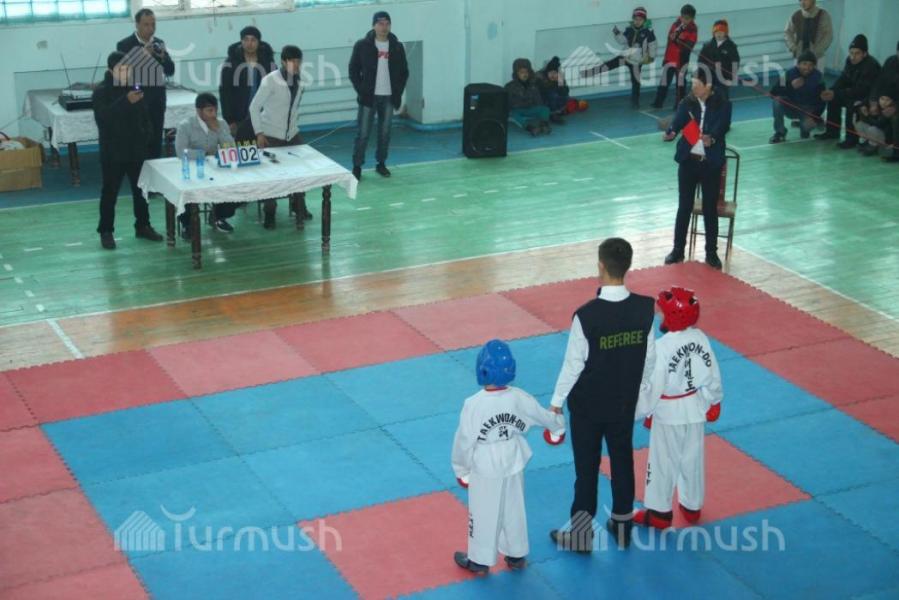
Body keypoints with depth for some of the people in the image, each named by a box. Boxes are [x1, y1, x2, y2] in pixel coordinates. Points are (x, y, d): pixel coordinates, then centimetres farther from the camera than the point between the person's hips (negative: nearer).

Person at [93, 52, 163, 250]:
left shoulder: (136, 88, 5)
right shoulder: (101, 92, -11)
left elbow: (145, 116, 15)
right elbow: (103, 116, -28)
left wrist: (146, 136, 1)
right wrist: (126, 101, -37)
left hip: (136, 149, 5)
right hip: (112, 152, -5)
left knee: (140, 189, 13)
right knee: (110, 192, 2)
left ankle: (143, 226, 27)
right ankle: (106, 231, 11)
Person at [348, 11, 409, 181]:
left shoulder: (397, 47, 4)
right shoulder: (362, 46, -4)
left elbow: (404, 72, 10)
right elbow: (353, 70, 0)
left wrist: (398, 92, 1)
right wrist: (361, 91, -7)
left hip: (389, 97, 3)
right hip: (369, 97, -2)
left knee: (385, 133, 8)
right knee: (363, 133, -3)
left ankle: (381, 163, 20)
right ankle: (357, 166, 3)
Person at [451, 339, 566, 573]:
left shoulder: (474, 404, -26)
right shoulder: (519, 398, -14)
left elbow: (464, 440, -17)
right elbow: (545, 416, 3)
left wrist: (461, 469, 0)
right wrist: (558, 427, 27)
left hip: (485, 468, -4)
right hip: (513, 464, 4)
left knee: (483, 514, 13)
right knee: (514, 510, 21)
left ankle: (480, 560, 29)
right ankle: (517, 555, 37)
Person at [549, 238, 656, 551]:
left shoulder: (586, 316, -27)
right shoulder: (644, 308, -14)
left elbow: (574, 364, -17)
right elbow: (650, 357, -2)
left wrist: (557, 400, -2)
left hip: (588, 405, -3)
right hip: (625, 403, 4)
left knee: (587, 467, 11)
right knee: (622, 461, 20)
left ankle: (581, 533, 25)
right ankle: (622, 525, 35)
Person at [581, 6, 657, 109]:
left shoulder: (648, 31, -10)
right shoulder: (629, 30, 0)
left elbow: (653, 45, -4)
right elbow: (622, 41, -8)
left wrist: (651, 57, -3)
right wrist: (617, 33, -24)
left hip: (638, 60, -2)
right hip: (626, 56, 2)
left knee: (635, 81, 6)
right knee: (610, 64, -13)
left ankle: (635, 102, 18)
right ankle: (589, 72, -18)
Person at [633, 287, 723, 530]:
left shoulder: (662, 347, -25)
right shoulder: (700, 338, -8)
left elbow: (653, 386, -20)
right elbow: (713, 375, 2)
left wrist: (642, 411, -6)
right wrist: (713, 401, 17)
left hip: (669, 413, -6)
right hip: (696, 410, 6)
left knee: (663, 462, 9)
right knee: (693, 459, 18)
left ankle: (659, 512, 21)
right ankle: (692, 507, 33)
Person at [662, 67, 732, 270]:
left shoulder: (722, 105, -5)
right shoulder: (688, 103, 0)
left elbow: (723, 126, -20)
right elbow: (678, 121, -16)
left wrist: (712, 138, -41)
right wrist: (670, 133, -38)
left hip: (711, 163, -2)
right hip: (688, 161, 2)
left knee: (710, 209, 6)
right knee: (684, 207, 8)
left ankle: (711, 253, 17)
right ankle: (678, 249, 20)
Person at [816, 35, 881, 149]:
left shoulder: (871, 66, -29)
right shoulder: (850, 61, -4)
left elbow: (860, 90, -32)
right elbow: (843, 80, 3)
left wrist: (836, 94, -33)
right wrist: (831, 91, -18)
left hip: (869, 97, -9)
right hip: (854, 93, 9)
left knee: (852, 104, -32)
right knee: (833, 99, 1)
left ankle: (852, 139, -23)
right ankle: (832, 131, 12)